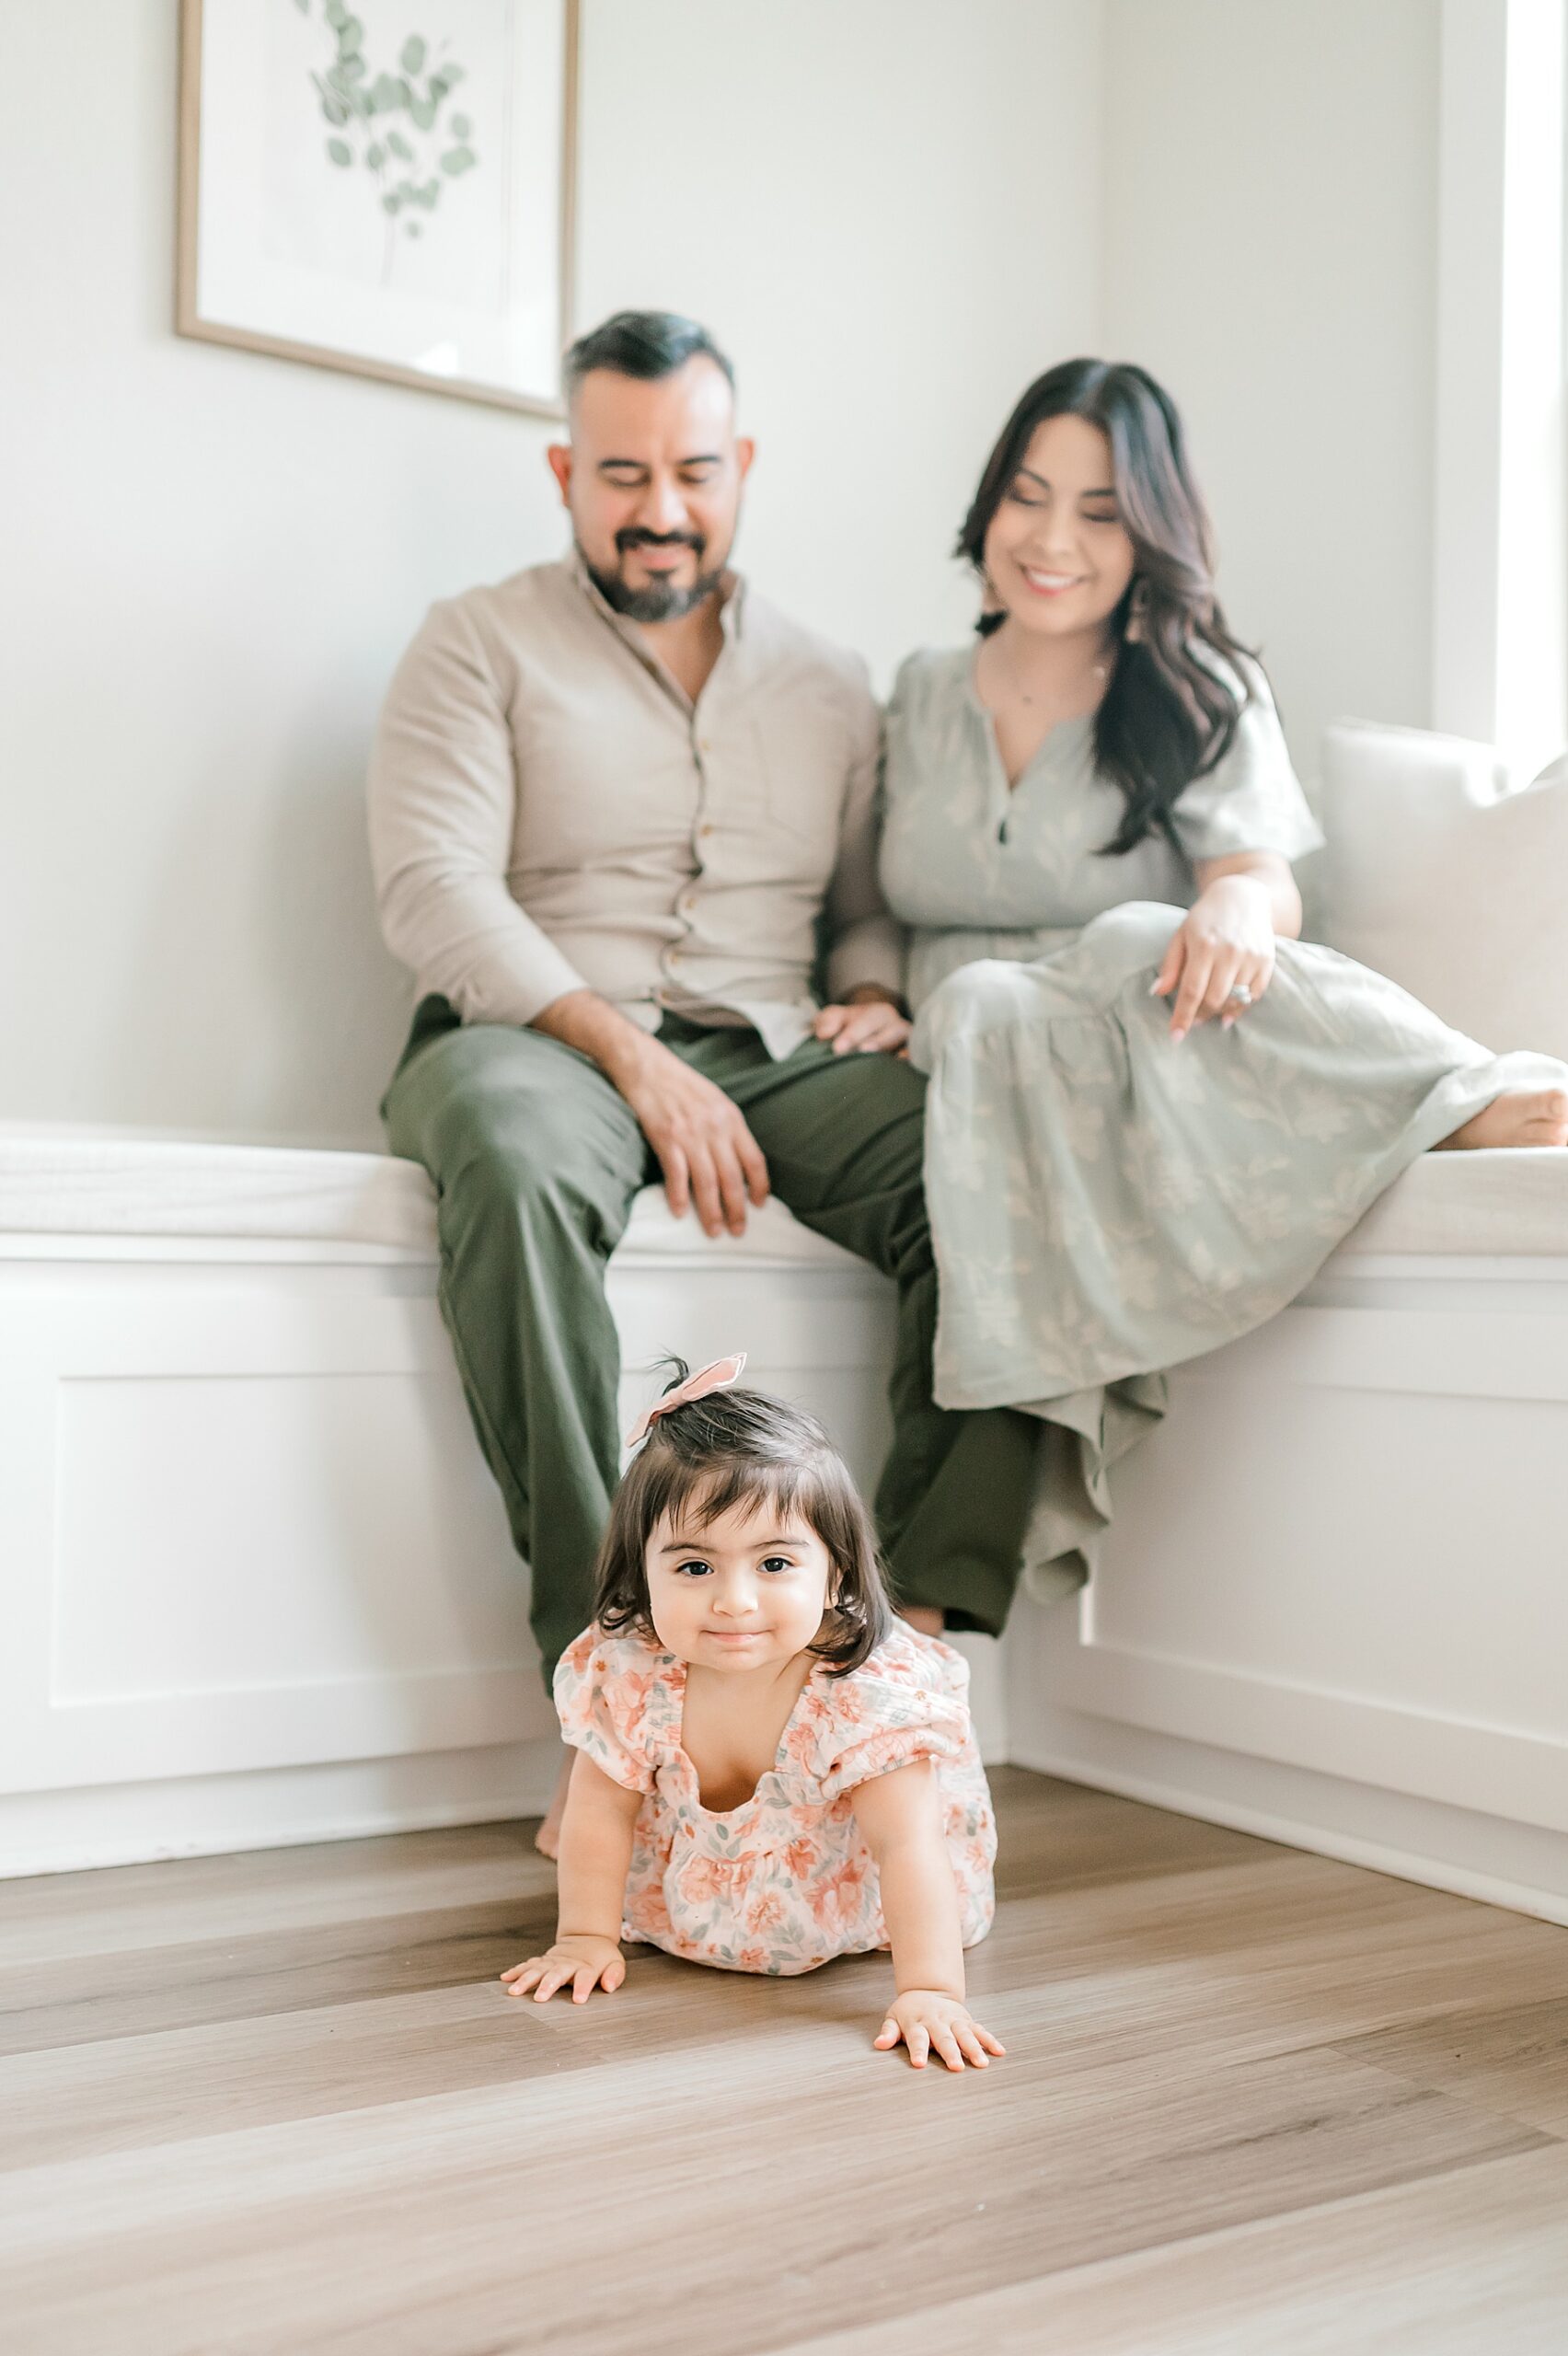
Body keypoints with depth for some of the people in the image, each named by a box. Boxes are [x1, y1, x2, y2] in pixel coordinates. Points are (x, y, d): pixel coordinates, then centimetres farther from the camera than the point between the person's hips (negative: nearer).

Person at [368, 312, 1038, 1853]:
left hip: (771, 1054, 4)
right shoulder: (480, 647, 8)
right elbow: (434, 895, -6)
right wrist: (634, 1056, -18)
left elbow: (874, 902, 25)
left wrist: (877, 992, -1)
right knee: (516, 1164, -40)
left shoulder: (827, 686, 22)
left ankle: (916, 1636, -29)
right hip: (535, 1034, -3)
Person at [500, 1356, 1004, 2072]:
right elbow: (601, 1811, -16)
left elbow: (910, 1844, -42)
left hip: (844, 1880, -2)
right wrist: (586, 1937, -14)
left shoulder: (871, 1691, -39)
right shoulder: (627, 1675, -31)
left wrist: (930, 1991, -50)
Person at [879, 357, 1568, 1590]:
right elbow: (884, 904, 21)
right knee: (988, 1004, -37)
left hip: (1133, 1049, -2)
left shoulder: (1201, 697, 6)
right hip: (967, 1059, 2)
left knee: (1147, 949, -38)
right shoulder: (920, 697, 15)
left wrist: (1239, 905, -35)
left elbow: (1260, 874, -9)